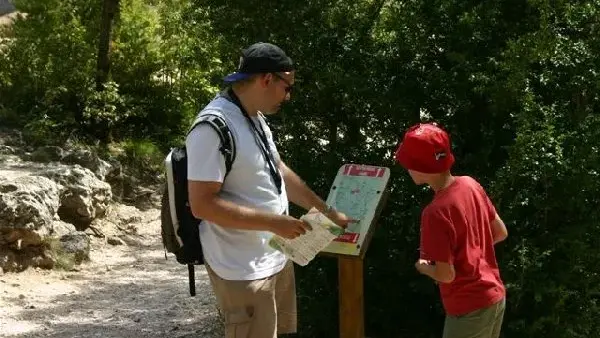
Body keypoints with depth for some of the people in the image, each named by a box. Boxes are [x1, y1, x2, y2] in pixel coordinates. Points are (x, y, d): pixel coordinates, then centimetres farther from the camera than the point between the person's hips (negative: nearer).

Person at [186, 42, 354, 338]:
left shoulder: (255, 117, 5)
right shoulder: (214, 127, -24)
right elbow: (202, 204, -27)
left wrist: (328, 212, 19)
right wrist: (274, 222, -25)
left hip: (276, 256, 10)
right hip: (243, 269, -9)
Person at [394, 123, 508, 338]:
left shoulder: (436, 213, -24)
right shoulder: (470, 185, 0)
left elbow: (446, 274, -20)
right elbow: (501, 232, 10)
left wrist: (422, 267, -1)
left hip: (469, 308, -8)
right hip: (494, 296, 8)